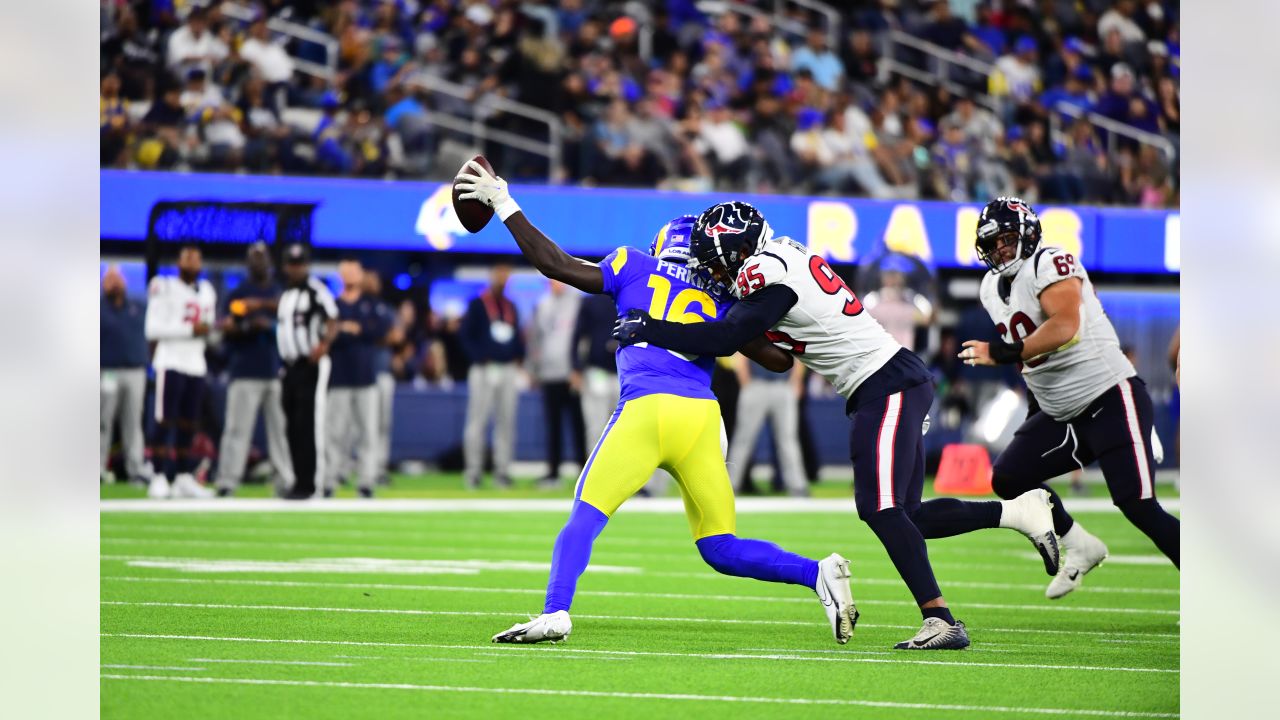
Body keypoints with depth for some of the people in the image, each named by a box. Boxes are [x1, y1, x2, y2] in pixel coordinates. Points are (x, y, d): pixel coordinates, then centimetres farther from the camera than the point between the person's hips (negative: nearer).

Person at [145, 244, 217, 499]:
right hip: (171, 363, -6)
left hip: (196, 365, 6)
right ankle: (159, 478, -8)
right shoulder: (165, 289, -6)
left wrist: (210, 331, 0)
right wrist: (191, 330, -17)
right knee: (165, 422, -8)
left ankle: (184, 478, 11)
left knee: (188, 425, 7)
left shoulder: (207, 292, 16)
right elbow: (153, 329, -14)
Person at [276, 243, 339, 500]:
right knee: (292, 427, 9)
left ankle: (308, 483, -11)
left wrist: (323, 345, -35)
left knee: (308, 425, -11)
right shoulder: (284, 294, 18)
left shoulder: (317, 291, -7)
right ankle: (299, 481, 15)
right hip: (289, 367, 8)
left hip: (311, 366, -8)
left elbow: (332, 323, -17)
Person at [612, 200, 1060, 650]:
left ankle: (940, 621, -18)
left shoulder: (768, 275, -16)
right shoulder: (784, 255, 14)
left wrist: (647, 328, -14)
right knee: (902, 516, 8)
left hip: (888, 389, -10)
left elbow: (725, 340, -21)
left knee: (881, 509, -14)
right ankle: (1018, 511, 10)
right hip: (894, 385, 10)